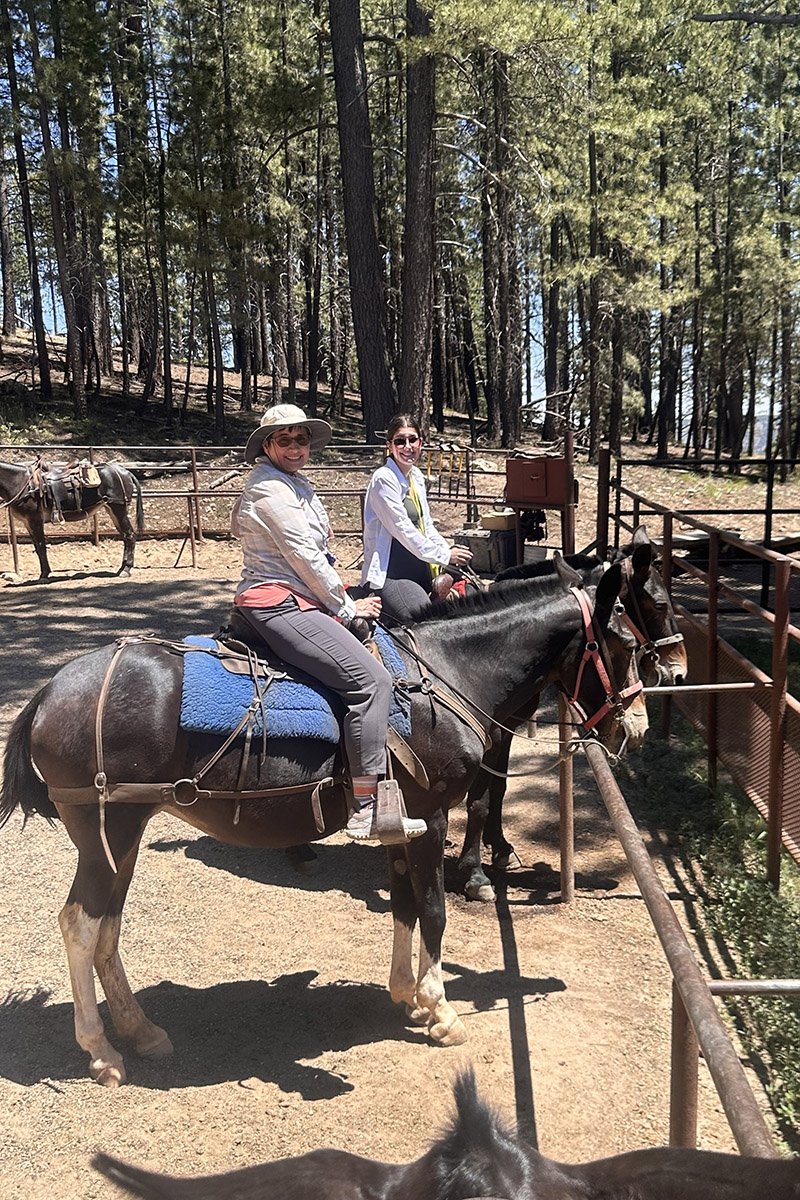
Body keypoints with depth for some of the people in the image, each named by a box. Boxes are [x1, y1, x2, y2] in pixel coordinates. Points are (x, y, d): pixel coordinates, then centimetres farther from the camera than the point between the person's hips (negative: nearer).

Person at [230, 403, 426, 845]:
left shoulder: (295, 486, 20)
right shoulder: (269, 489, -12)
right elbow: (304, 556, -14)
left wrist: (343, 602, 12)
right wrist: (347, 606, -6)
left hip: (297, 601, 11)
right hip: (279, 604, -11)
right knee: (369, 678, -22)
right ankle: (367, 808, -22)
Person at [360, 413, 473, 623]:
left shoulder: (417, 476, 12)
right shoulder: (383, 479, -14)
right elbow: (402, 529, -18)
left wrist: (449, 553, -1)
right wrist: (444, 556, -15)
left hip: (421, 570, 8)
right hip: (389, 576, -8)